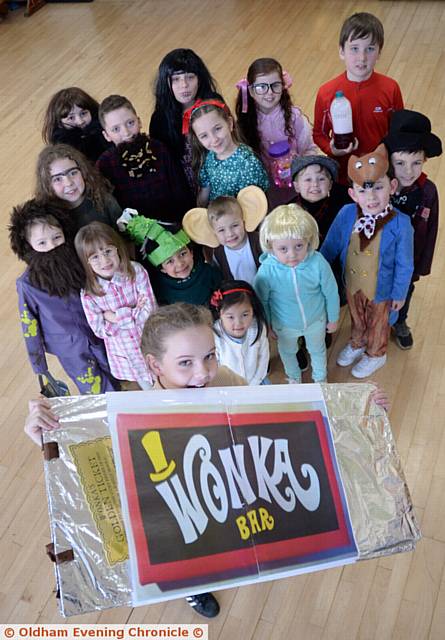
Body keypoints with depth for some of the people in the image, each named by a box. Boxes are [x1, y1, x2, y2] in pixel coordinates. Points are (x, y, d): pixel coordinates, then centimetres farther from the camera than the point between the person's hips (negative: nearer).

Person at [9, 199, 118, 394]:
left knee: (113, 378, 24)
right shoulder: (28, 284, -24)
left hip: (97, 336, 3)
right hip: (70, 350, -3)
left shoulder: (77, 260, -17)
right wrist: (39, 366, -6)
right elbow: (29, 327, -12)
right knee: (97, 393, 10)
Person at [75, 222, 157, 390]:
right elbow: (99, 330, -13)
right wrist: (133, 313, -21)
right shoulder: (88, 292, -18)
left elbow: (150, 312, -21)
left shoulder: (136, 272, -20)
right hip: (125, 356, 1)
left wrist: (116, 316, -25)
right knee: (149, 391, 25)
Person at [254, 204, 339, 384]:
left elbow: (331, 293, -15)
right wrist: (267, 324, 0)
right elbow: (261, 300, -14)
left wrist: (333, 319, -1)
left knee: (317, 350, 31)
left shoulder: (318, 263, -34)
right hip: (284, 325, 0)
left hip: (316, 321, 0)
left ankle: (320, 377, 64)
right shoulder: (267, 270, -34)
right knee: (287, 352, 30)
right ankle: (293, 377, 65)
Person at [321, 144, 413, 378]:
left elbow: (404, 265, -17)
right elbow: (330, 246, -7)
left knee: (378, 324, 26)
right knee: (356, 318, 31)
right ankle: (356, 344, 61)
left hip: (381, 289, -3)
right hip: (352, 284, 3)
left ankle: (375, 355, 54)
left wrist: (399, 293, -8)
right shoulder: (346, 214, -23)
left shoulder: (400, 224, -30)